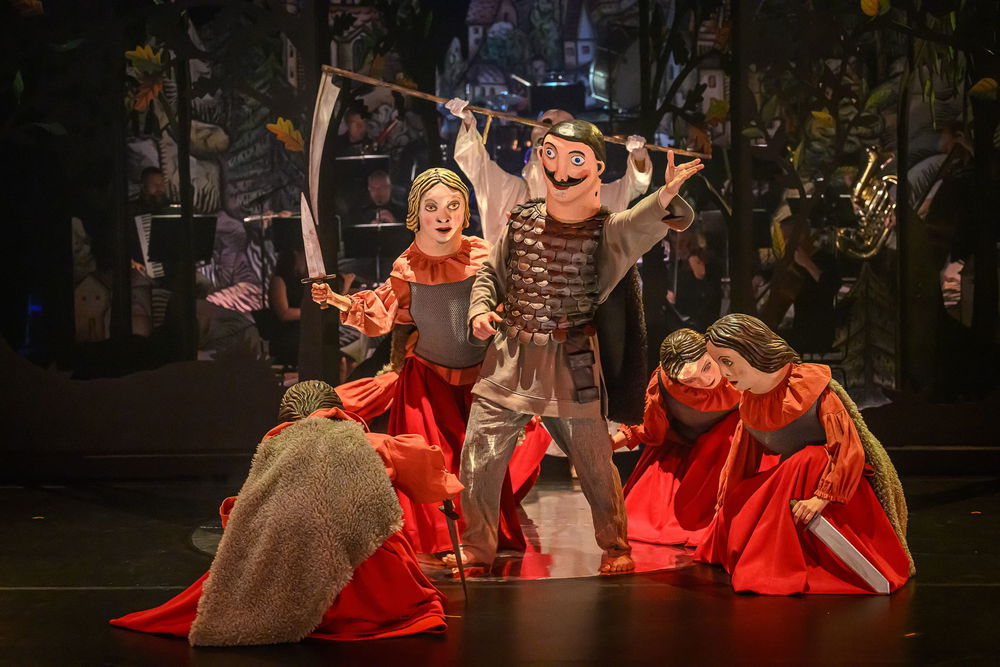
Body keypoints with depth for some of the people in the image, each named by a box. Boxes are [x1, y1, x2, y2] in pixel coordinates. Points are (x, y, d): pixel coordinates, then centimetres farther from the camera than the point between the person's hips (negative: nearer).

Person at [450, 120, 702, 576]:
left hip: (571, 367, -3)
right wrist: (480, 311, -3)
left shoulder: (607, 231, -8)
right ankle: (476, 550, 23)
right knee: (478, 461, 2)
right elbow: (491, 274, 16)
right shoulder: (522, 221, 3)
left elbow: (640, 225, -31)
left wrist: (666, 197, -52)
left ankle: (614, 546, 31)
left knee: (595, 464, 7)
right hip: (508, 361, 3)